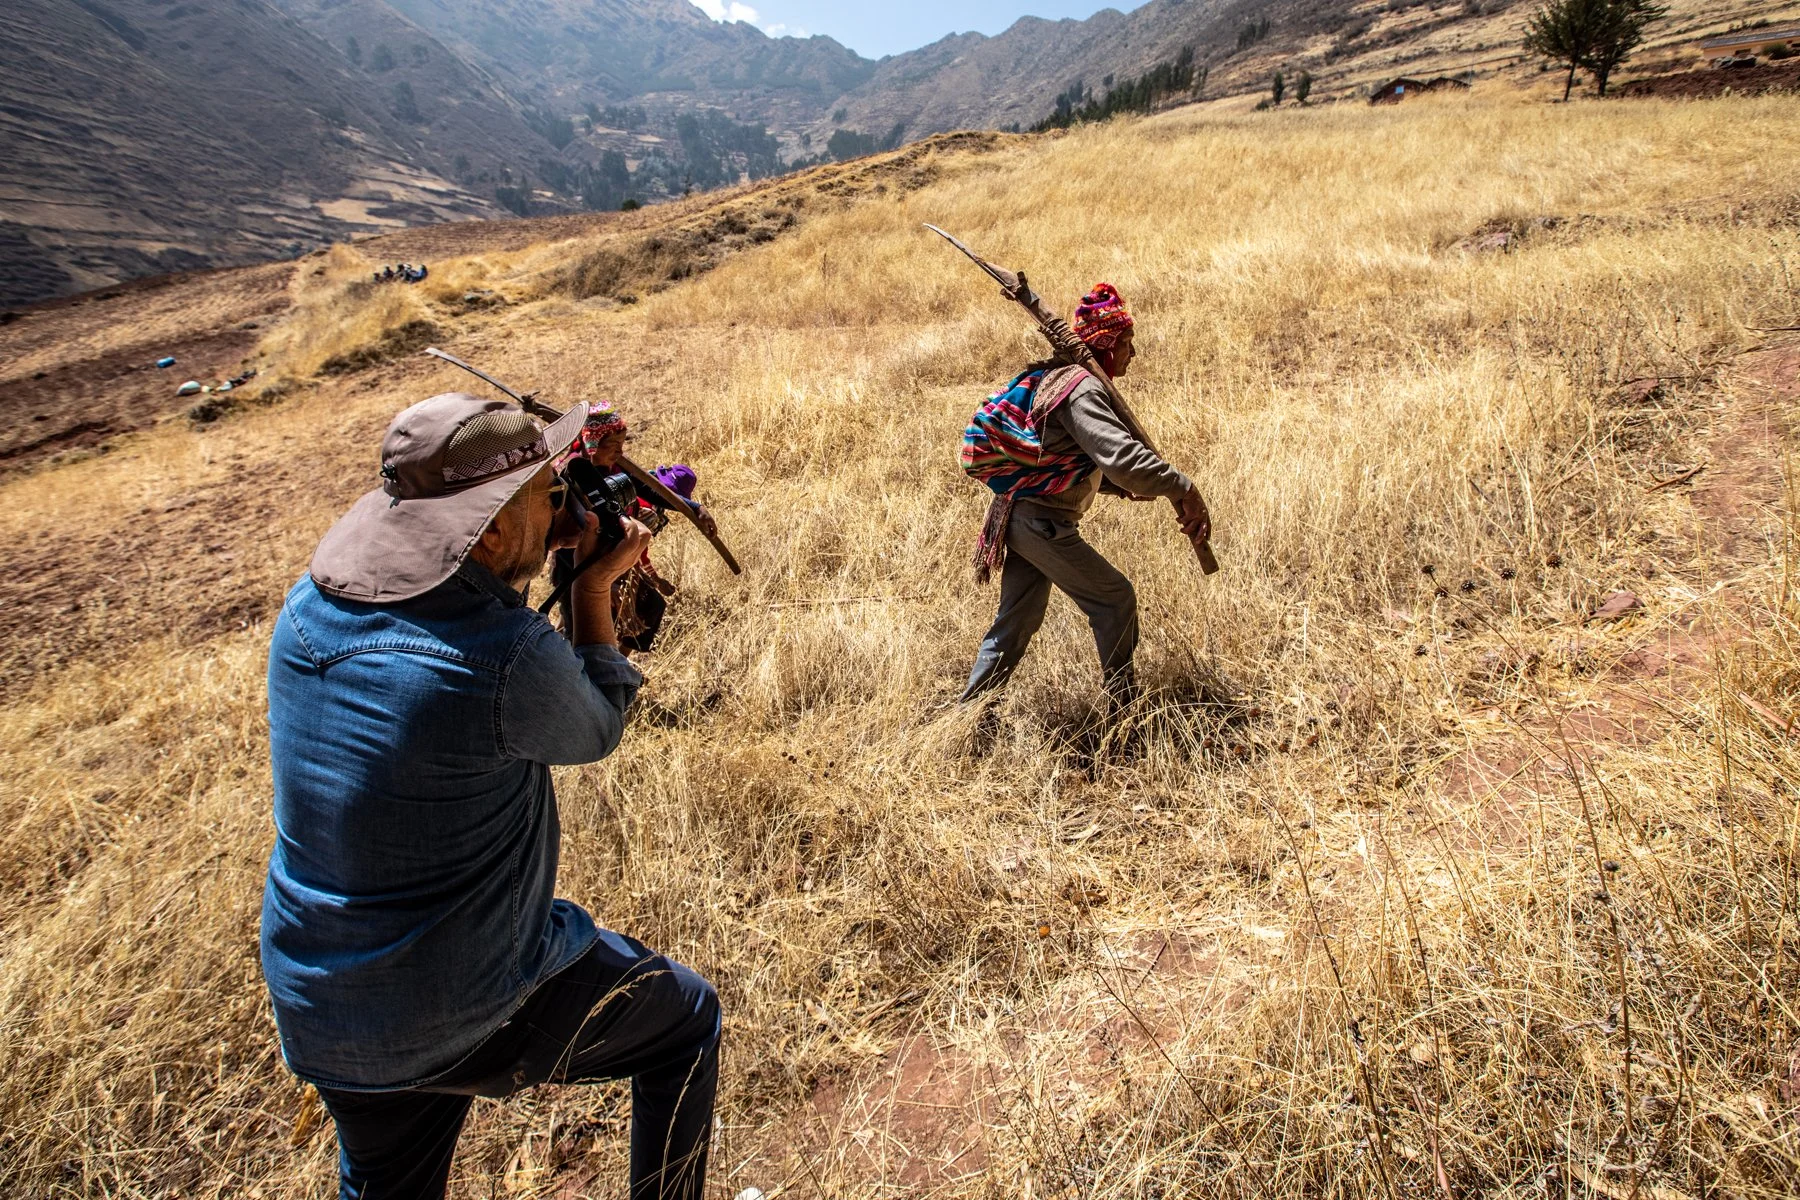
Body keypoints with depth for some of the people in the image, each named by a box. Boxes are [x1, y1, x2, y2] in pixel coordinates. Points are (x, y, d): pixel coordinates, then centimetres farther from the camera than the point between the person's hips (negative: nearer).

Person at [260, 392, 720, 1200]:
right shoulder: (505, 658, -29)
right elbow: (595, 731, -8)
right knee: (686, 1022, 17)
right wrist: (594, 587, 0)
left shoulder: (308, 607, -7)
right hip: (467, 1017, -7)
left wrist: (542, 552, 4)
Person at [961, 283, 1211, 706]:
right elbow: (1123, 456, -32)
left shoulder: (1063, 379, 15)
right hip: (1043, 523, -10)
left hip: (1020, 517, 10)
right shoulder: (1082, 389, -18)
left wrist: (1124, 486, 11)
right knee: (1115, 599, 3)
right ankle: (1124, 703, 17)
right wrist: (1182, 489, -25)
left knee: (1017, 621, 15)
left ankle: (968, 708, 22)